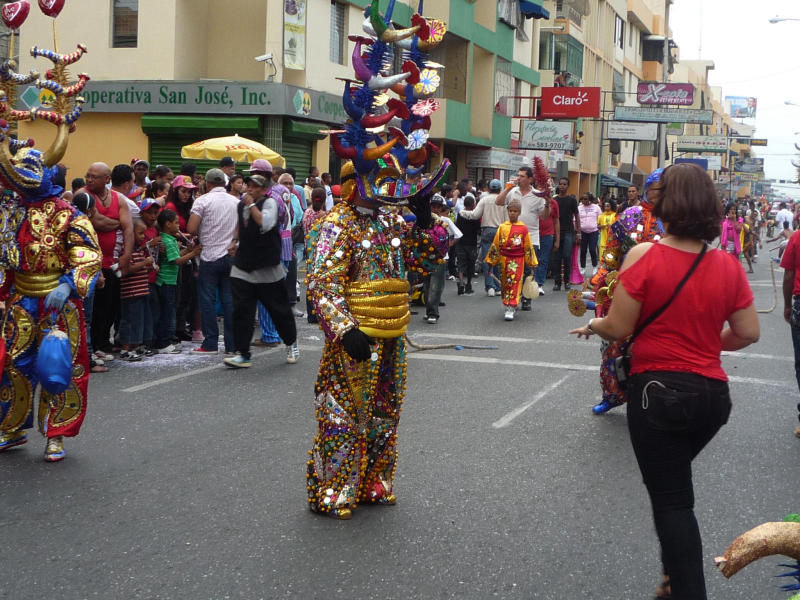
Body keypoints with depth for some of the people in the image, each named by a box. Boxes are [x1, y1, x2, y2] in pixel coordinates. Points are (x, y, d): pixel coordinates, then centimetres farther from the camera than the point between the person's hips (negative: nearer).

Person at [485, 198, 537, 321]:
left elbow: (528, 247, 2)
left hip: (517, 260, -3)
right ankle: (508, 304, 27)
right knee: (505, 283, 11)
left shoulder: (523, 229, -3)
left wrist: (531, 263, 3)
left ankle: (511, 309, -10)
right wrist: (491, 262, 8)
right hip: (504, 259, 3)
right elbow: (495, 245, 8)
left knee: (514, 283, -8)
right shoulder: (502, 227, 4)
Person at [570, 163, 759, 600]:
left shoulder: (645, 257, -14)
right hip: (712, 393, 5)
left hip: (658, 390, -5)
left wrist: (591, 325, 9)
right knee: (675, 485, 26)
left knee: (671, 498, 4)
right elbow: (748, 333, 4)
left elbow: (618, 328, -13)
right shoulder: (728, 266, -1)